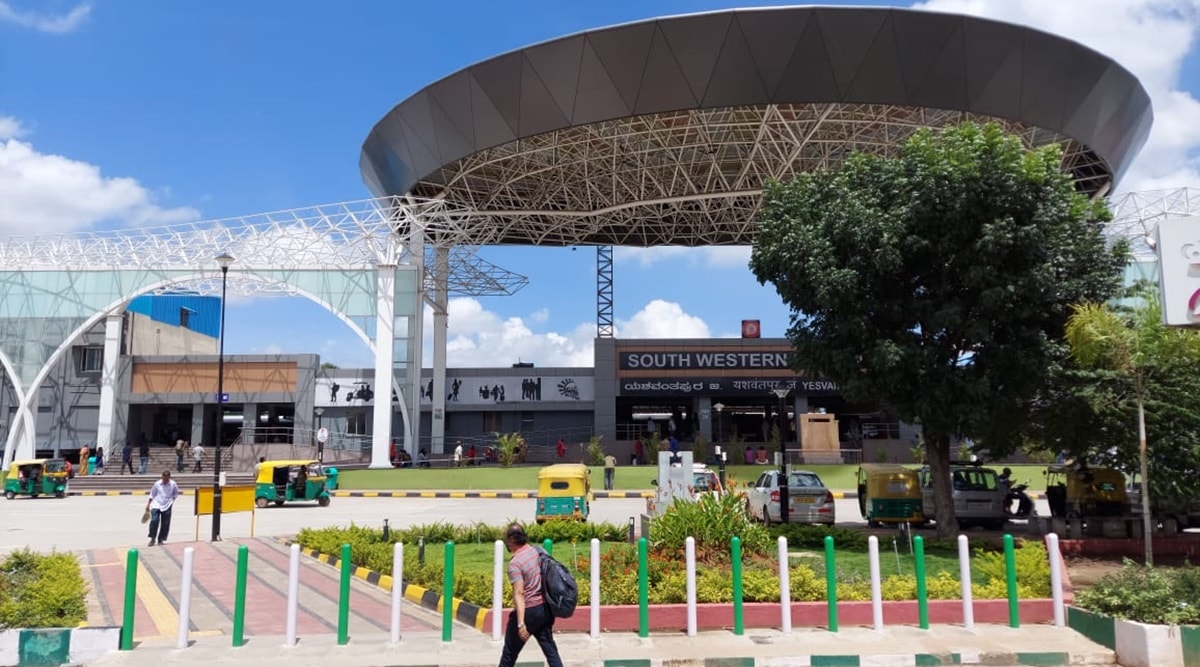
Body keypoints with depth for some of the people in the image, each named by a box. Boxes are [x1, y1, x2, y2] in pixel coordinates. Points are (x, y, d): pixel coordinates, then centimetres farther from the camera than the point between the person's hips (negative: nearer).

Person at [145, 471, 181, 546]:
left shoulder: (173, 484, 0)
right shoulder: (157, 484, 1)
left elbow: (176, 494, 14)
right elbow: (152, 495, 11)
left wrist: (172, 499, 0)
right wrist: (148, 504, 9)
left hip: (167, 507, 1)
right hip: (156, 505, -1)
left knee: (165, 524, 2)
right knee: (154, 520, -18)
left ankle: (161, 539, 16)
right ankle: (153, 538, -6)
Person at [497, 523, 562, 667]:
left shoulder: (515, 563, -18)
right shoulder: (539, 551, 2)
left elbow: (519, 593, -24)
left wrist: (521, 623, -27)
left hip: (528, 611, -6)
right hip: (544, 608, 6)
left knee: (510, 651, 12)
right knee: (550, 648, 10)